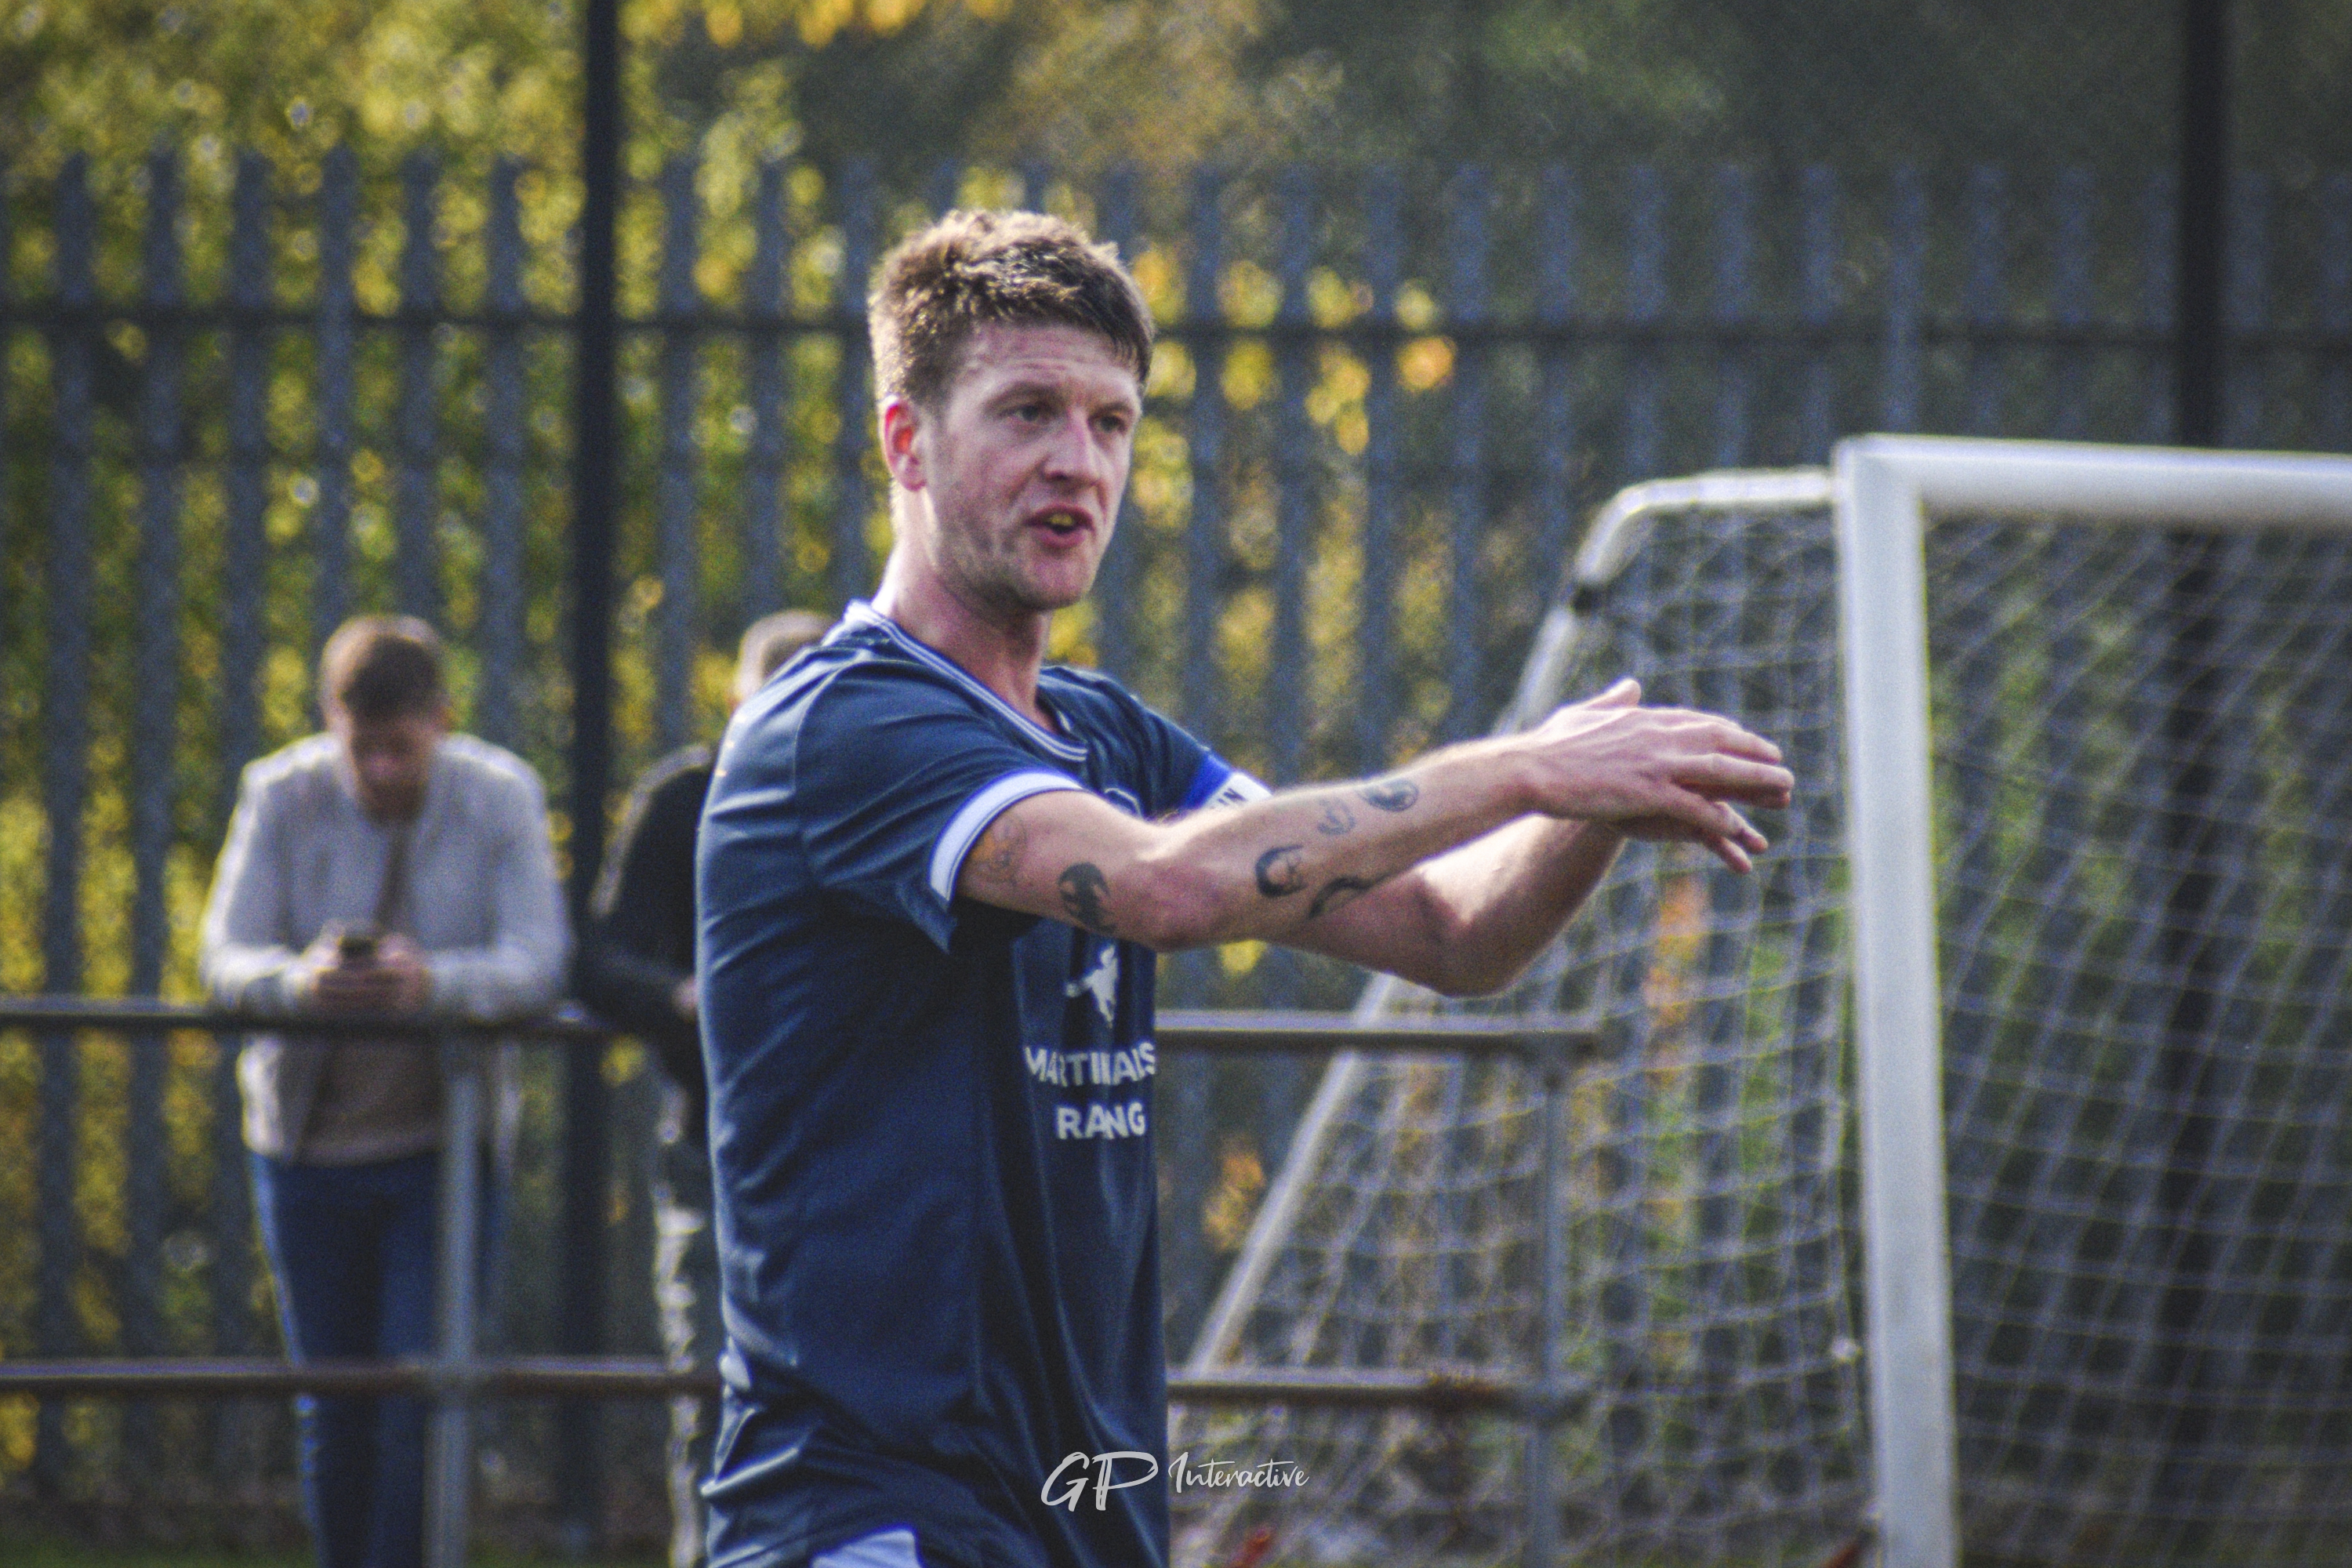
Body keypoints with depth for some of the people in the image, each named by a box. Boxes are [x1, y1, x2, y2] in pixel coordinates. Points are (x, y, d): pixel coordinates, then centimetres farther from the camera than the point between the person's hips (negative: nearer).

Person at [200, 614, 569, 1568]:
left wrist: (434, 983, -36)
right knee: (334, 1412, 7)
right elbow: (225, 961, -11)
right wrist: (299, 981, -35)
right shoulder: (282, 798, -4)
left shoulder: (502, 800, -5)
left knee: (419, 1405, -11)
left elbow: (538, 962, -15)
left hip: (444, 1141, -2)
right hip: (308, 1142, 2)